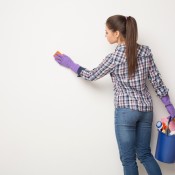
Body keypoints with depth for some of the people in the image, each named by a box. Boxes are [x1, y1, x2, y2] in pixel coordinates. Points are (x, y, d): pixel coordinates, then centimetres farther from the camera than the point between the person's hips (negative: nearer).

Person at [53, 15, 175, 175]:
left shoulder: (115, 57, -12)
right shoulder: (145, 51, 2)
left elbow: (92, 75, 0)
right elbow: (156, 79, 4)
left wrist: (70, 64, 12)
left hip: (126, 110, -6)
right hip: (146, 109, 6)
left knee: (128, 159, 6)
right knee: (145, 154, 18)